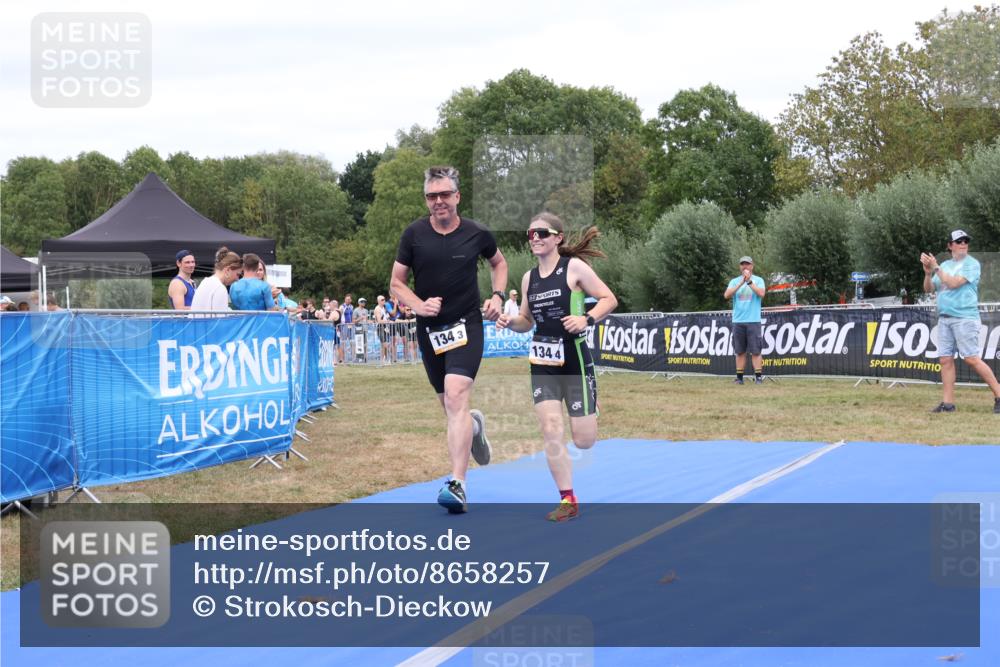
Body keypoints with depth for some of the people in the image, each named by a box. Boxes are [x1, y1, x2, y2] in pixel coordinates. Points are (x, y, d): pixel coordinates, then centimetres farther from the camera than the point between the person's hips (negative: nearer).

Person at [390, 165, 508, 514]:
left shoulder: (477, 234, -3)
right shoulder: (414, 234, -3)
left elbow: (499, 263, 18)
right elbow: (396, 284, 3)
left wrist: (498, 295, 1)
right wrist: (419, 305, -16)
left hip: (466, 324, -3)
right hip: (429, 328, 3)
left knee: (456, 396, -21)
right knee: (448, 405, 13)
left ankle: (457, 485, -25)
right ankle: (474, 425, 52)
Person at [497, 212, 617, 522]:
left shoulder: (574, 267, -8)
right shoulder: (529, 278, 8)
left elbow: (609, 299, -7)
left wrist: (587, 319, -23)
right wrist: (510, 322, -3)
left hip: (574, 360, -4)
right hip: (542, 362, 4)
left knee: (584, 440, -1)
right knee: (550, 431, -6)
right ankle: (568, 501, 2)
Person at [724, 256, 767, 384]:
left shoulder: (758, 280, 7)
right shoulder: (734, 281, 12)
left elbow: (761, 293, -11)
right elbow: (727, 295, -5)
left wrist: (749, 281, -14)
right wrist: (741, 283, -12)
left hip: (753, 321, -2)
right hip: (737, 321, 2)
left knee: (755, 351, -5)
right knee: (740, 351, 4)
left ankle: (758, 376, -4)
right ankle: (739, 377, 7)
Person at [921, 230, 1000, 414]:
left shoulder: (972, 264, -4)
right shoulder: (945, 265, 16)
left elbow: (954, 283, -16)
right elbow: (928, 289, 14)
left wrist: (936, 267, -8)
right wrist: (928, 272, -4)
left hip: (965, 318, -6)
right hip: (944, 319, 6)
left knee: (971, 359, -12)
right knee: (946, 359, 1)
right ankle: (948, 402, 3)